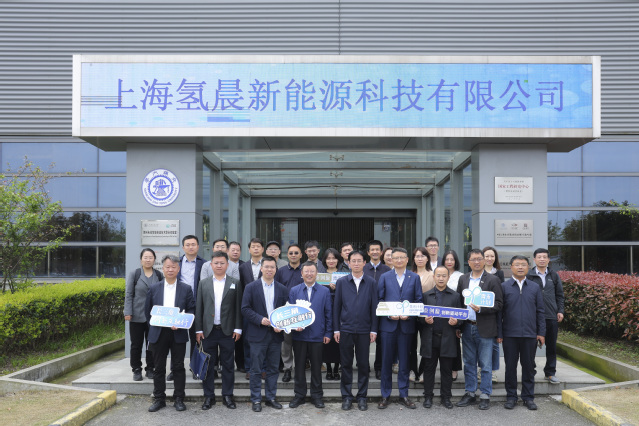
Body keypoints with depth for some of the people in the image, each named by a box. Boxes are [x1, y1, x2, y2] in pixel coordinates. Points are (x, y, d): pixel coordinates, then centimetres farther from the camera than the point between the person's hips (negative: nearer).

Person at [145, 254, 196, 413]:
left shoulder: (186, 289, 3)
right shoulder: (154, 288, 7)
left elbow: (191, 310, 1)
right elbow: (147, 310, 10)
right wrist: (156, 323, 0)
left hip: (178, 333, -1)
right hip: (158, 333, 1)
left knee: (178, 367, 5)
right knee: (159, 367, 7)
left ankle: (178, 399, 14)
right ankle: (159, 399, 18)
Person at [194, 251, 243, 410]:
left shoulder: (235, 283, 3)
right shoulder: (204, 283, 7)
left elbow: (238, 307, 2)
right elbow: (199, 307, 6)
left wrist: (238, 328, -4)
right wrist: (198, 329, 1)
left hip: (227, 331, -1)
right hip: (208, 330, 1)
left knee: (228, 364, 5)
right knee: (208, 364, 6)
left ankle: (227, 395, 15)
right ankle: (209, 396, 16)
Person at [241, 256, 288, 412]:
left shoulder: (282, 289, 8)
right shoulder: (251, 287, -1)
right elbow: (245, 309, -5)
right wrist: (260, 319, -16)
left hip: (276, 334, 3)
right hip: (258, 334, -3)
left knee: (273, 369, 10)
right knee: (256, 370, 2)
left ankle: (271, 398, 22)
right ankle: (256, 400, 12)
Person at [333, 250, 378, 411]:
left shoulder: (371, 283, 3)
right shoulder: (342, 282, 4)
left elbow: (374, 307, 2)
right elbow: (336, 306, 4)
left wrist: (374, 329, -2)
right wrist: (336, 329, 0)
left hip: (364, 330, 0)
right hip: (346, 329, 0)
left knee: (363, 364, 6)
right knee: (346, 364, 7)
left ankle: (362, 396, 17)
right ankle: (346, 396, 17)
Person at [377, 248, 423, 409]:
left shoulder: (414, 278, 7)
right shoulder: (384, 277, 6)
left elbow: (419, 300, 4)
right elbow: (379, 299, 3)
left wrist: (409, 314, -11)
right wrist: (389, 314, -11)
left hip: (406, 324, 1)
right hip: (388, 324, 0)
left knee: (404, 361, 7)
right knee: (386, 361, 3)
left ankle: (404, 395, 17)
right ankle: (385, 395, 13)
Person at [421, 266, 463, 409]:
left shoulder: (455, 296, 9)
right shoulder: (426, 295, 9)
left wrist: (456, 322, -13)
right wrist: (425, 320, -13)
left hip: (447, 338, 0)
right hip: (430, 338, 0)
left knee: (447, 369, 6)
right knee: (429, 368, 6)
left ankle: (446, 397, 17)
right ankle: (428, 396, 16)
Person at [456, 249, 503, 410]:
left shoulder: (492, 280, -4)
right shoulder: (463, 279, 10)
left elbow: (498, 304, -8)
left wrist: (481, 309, -21)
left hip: (484, 328, -4)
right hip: (467, 328, 4)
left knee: (485, 365, 3)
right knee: (469, 363, 12)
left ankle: (485, 396, 14)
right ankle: (470, 393, 23)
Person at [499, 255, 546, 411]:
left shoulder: (535, 287, 8)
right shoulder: (504, 287, 2)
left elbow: (540, 311, 10)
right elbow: (499, 311, 1)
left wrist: (541, 333, 3)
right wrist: (499, 333, -3)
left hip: (530, 334, 1)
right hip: (510, 334, -1)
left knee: (529, 366, 8)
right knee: (510, 366, 6)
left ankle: (528, 397, 20)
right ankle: (511, 396, 17)